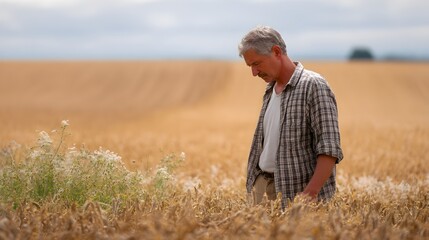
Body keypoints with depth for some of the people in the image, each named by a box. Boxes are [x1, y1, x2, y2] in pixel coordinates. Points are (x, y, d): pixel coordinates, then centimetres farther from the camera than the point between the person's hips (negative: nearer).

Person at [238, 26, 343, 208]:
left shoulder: (313, 86, -11)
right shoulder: (271, 89, 14)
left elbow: (330, 147, -18)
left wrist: (311, 192, -26)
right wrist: (254, 184, 10)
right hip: (264, 184, 7)